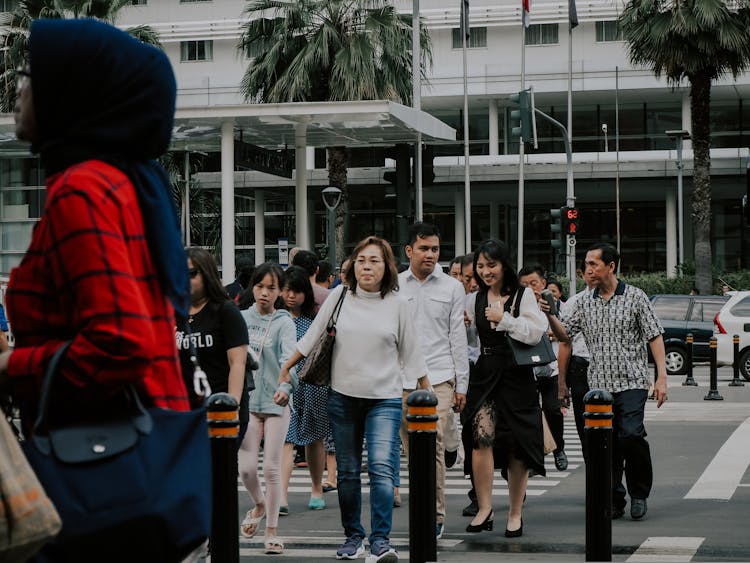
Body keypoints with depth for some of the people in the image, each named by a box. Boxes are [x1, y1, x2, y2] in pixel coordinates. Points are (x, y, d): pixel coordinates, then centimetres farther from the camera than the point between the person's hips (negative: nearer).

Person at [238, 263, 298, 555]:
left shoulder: (284, 322, -3)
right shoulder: (240, 319, 6)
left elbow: (289, 355, -19)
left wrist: (286, 384, -37)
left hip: (276, 402, -2)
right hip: (246, 400, 2)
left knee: (272, 468, 0)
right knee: (246, 467, -4)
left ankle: (272, 531, 12)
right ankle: (259, 505, 29)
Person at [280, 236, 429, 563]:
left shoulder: (397, 304, -1)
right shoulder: (340, 296, 1)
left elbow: (411, 353, 5)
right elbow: (313, 336, 9)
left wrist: (428, 395, 6)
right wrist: (285, 368, 9)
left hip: (384, 399, -2)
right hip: (343, 397, 2)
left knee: (382, 467, -16)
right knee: (347, 472, 9)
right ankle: (353, 536, 21)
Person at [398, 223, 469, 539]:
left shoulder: (452, 287, 7)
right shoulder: (394, 286, 9)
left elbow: (458, 338, 7)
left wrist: (462, 385, 3)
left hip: (439, 378, -2)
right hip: (402, 381, 2)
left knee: (433, 446, -12)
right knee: (413, 451, 5)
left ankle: (436, 516, -8)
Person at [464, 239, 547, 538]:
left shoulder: (523, 295, 0)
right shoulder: (474, 299, 11)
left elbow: (535, 333, -10)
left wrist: (504, 319, -12)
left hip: (517, 376, -2)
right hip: (485, 375, 2)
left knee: (516, 446, 3)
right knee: (482, 436, -17)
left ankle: (515, 514, 14)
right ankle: (484, 509, -11)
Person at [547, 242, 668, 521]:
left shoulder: (635, 297, 1)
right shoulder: (583, 302, 11)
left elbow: (655, 337, 0)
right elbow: (564, 335, 8)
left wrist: (661, 377, -7)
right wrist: (549, 315, -11)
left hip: (631, 381, -4)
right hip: (598, 383, 4)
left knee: (631, 434, -18)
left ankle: (639, 492, 2)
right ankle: (614, 501, 13)